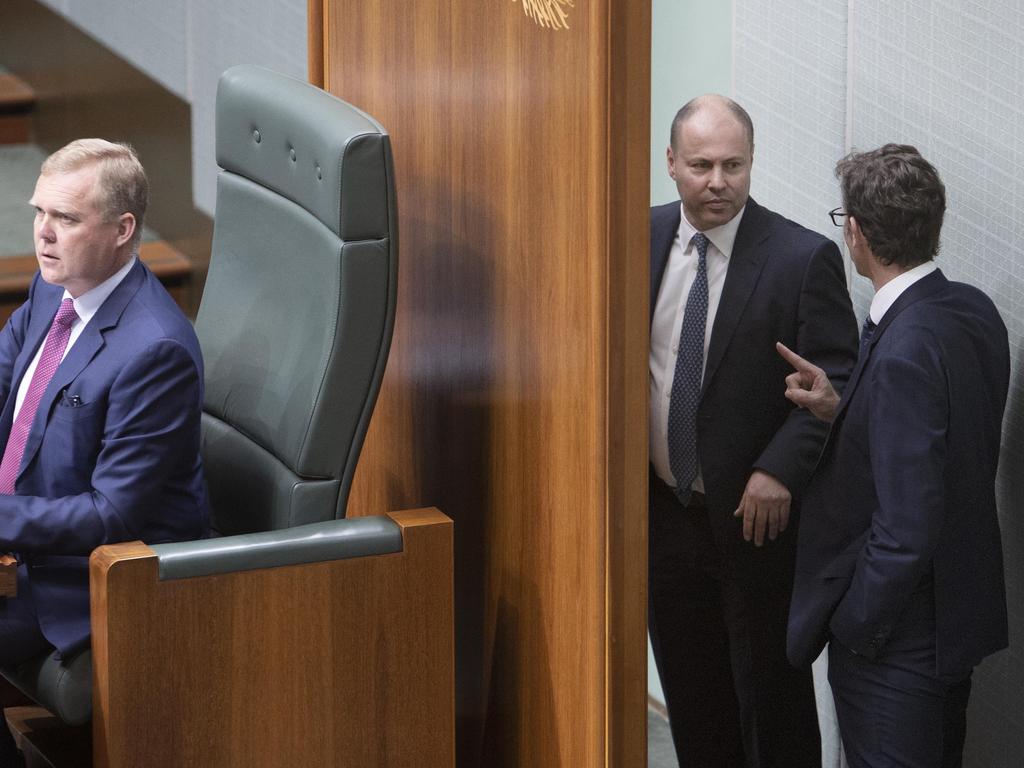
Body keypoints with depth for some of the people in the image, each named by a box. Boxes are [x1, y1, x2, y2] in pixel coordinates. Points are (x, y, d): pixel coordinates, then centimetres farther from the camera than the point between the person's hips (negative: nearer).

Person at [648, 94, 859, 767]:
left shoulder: (804, 257, -13)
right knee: (689, 693, 16)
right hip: (663, 510, 5)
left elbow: (835, 382, -13)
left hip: (756, 516, -4)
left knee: (770, 698, 5)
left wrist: (780, 470, -23)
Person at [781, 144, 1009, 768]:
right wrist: (841, 410, -2)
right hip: (961, 615, 9)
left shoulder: (904, 353, -27)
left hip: (898, 644, -9)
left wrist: (850, 627, -15)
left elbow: (906, 529, -28)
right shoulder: (975, 312, 1)